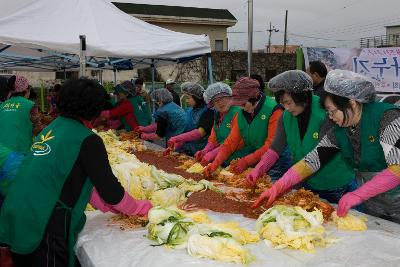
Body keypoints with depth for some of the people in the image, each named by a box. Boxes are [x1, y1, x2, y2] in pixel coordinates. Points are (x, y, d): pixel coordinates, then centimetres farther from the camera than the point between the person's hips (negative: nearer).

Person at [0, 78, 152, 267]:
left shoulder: (50, 129, 10)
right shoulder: (87, 140, -13)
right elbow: (109, 188, -10)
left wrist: (111, 206, 19)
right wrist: (140, 208, 8)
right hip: (44, 229, -8)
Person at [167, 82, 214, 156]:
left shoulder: (208, 111, -11)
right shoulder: (189, 111, 12)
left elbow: (200, 133, -21)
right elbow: (186, 132, 14)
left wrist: (176, 139, -22)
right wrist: (174, 147, 0)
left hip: (201, 153, -6)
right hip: (188, 152, 6)